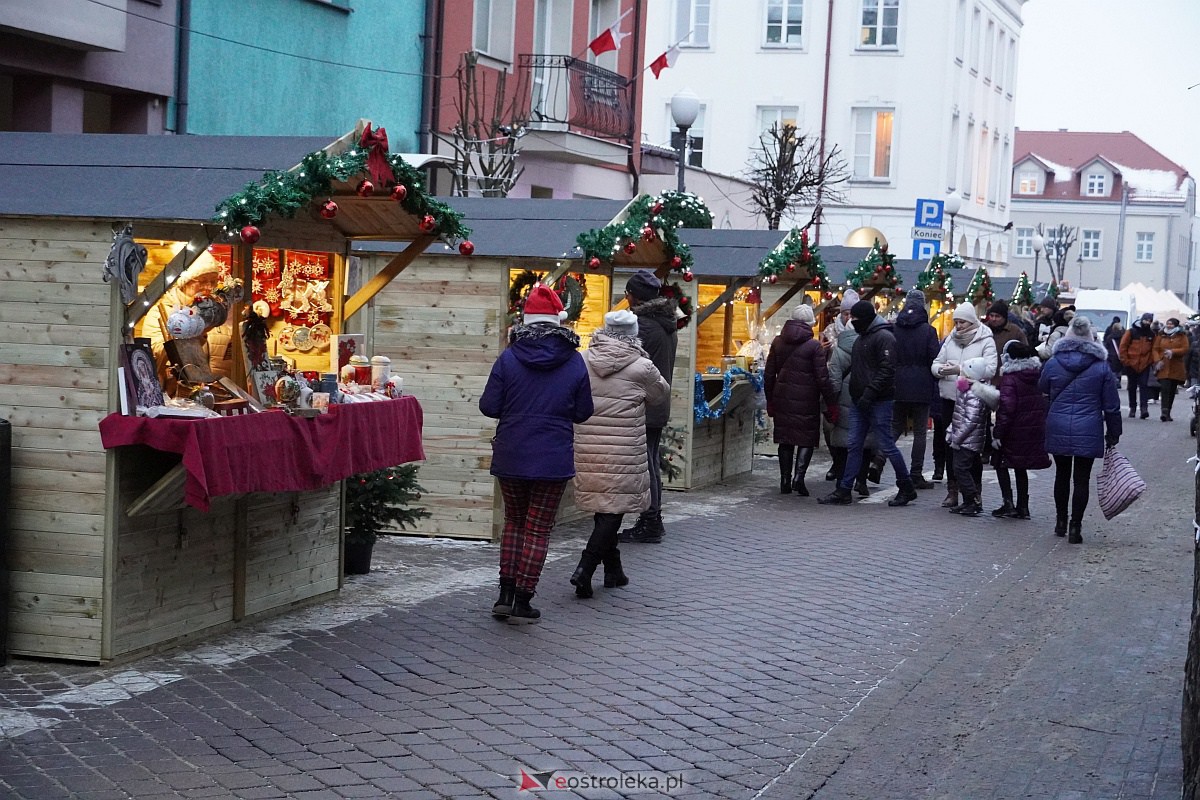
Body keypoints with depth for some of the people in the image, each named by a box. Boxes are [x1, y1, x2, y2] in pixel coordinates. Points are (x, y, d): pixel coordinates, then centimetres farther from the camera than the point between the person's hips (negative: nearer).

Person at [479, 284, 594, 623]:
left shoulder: (509, 358, -7)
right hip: (554, 460, -1)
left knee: (514, 522, 18)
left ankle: (506, 595, 15)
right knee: (538, 528, 7)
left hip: (510, 456, 1)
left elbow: (489, 406, -6)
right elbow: (583, 413, 1)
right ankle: (523, 601, 7)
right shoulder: (575, 362, -5)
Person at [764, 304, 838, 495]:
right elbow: (823, 379, -10)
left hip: (782, 399, 4)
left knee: (785, 440, 11)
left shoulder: (778, 342, 6)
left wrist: (770, 400, 18)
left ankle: (785, 481, 11)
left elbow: (769, 374, 10)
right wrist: (831, 404, -4)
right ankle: (798, 477, -10)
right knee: (807, 439, 4)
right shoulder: (813, 346, -9)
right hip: (806, 400, -4)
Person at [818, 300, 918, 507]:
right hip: (860, 401, 9)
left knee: (887, 445, -4)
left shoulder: (884, 337, -11)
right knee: (854, 446, 7)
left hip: (879, 402, -9)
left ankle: (906, 488, 9)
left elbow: (887, 370, -20)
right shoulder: (860, 339, 19)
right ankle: (843, 491, 8)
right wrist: (855, 394, 15)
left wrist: (869, 392, -25)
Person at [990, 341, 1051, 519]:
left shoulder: (1009, 378, -15)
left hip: (1014, 430, -7)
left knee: (1001, 464, 8)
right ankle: (1023, 506, 17)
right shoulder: (1037, 374, 7)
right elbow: (1044, 402, 11)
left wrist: (997, 433, -16)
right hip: (1035, 429, 7)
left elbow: (1006, 408, -20)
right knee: (1020, 466, 17)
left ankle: (1008, 503, -1)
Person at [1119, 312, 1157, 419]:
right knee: (1132, 387, 9)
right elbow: (1123, 346, -2)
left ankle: (1144, 408, -14)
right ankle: (1132, 407, 19)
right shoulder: (1132, 331, -1)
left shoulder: (1151, 334, 7)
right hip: (1131, 365, -1)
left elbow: (1153, 349, 11)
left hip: (1145, 365, 1)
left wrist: (1151, 360, -3)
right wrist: (1125, 360, -6)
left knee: (1143, 385, -9)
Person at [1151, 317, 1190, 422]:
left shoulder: (1182, 336, 7)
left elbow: (1185, 349, -3)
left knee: (1172, 390, 6)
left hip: (1176, 368, 1)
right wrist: (1157, 361, -11)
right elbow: (1155, 349, 5)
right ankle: (1164, 411, -25)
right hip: (1163, 367, -1)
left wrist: (1173, 352, -19)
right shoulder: (1161, 336, 9)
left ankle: (1167, 413, 16)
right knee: (1165, 388, -17)